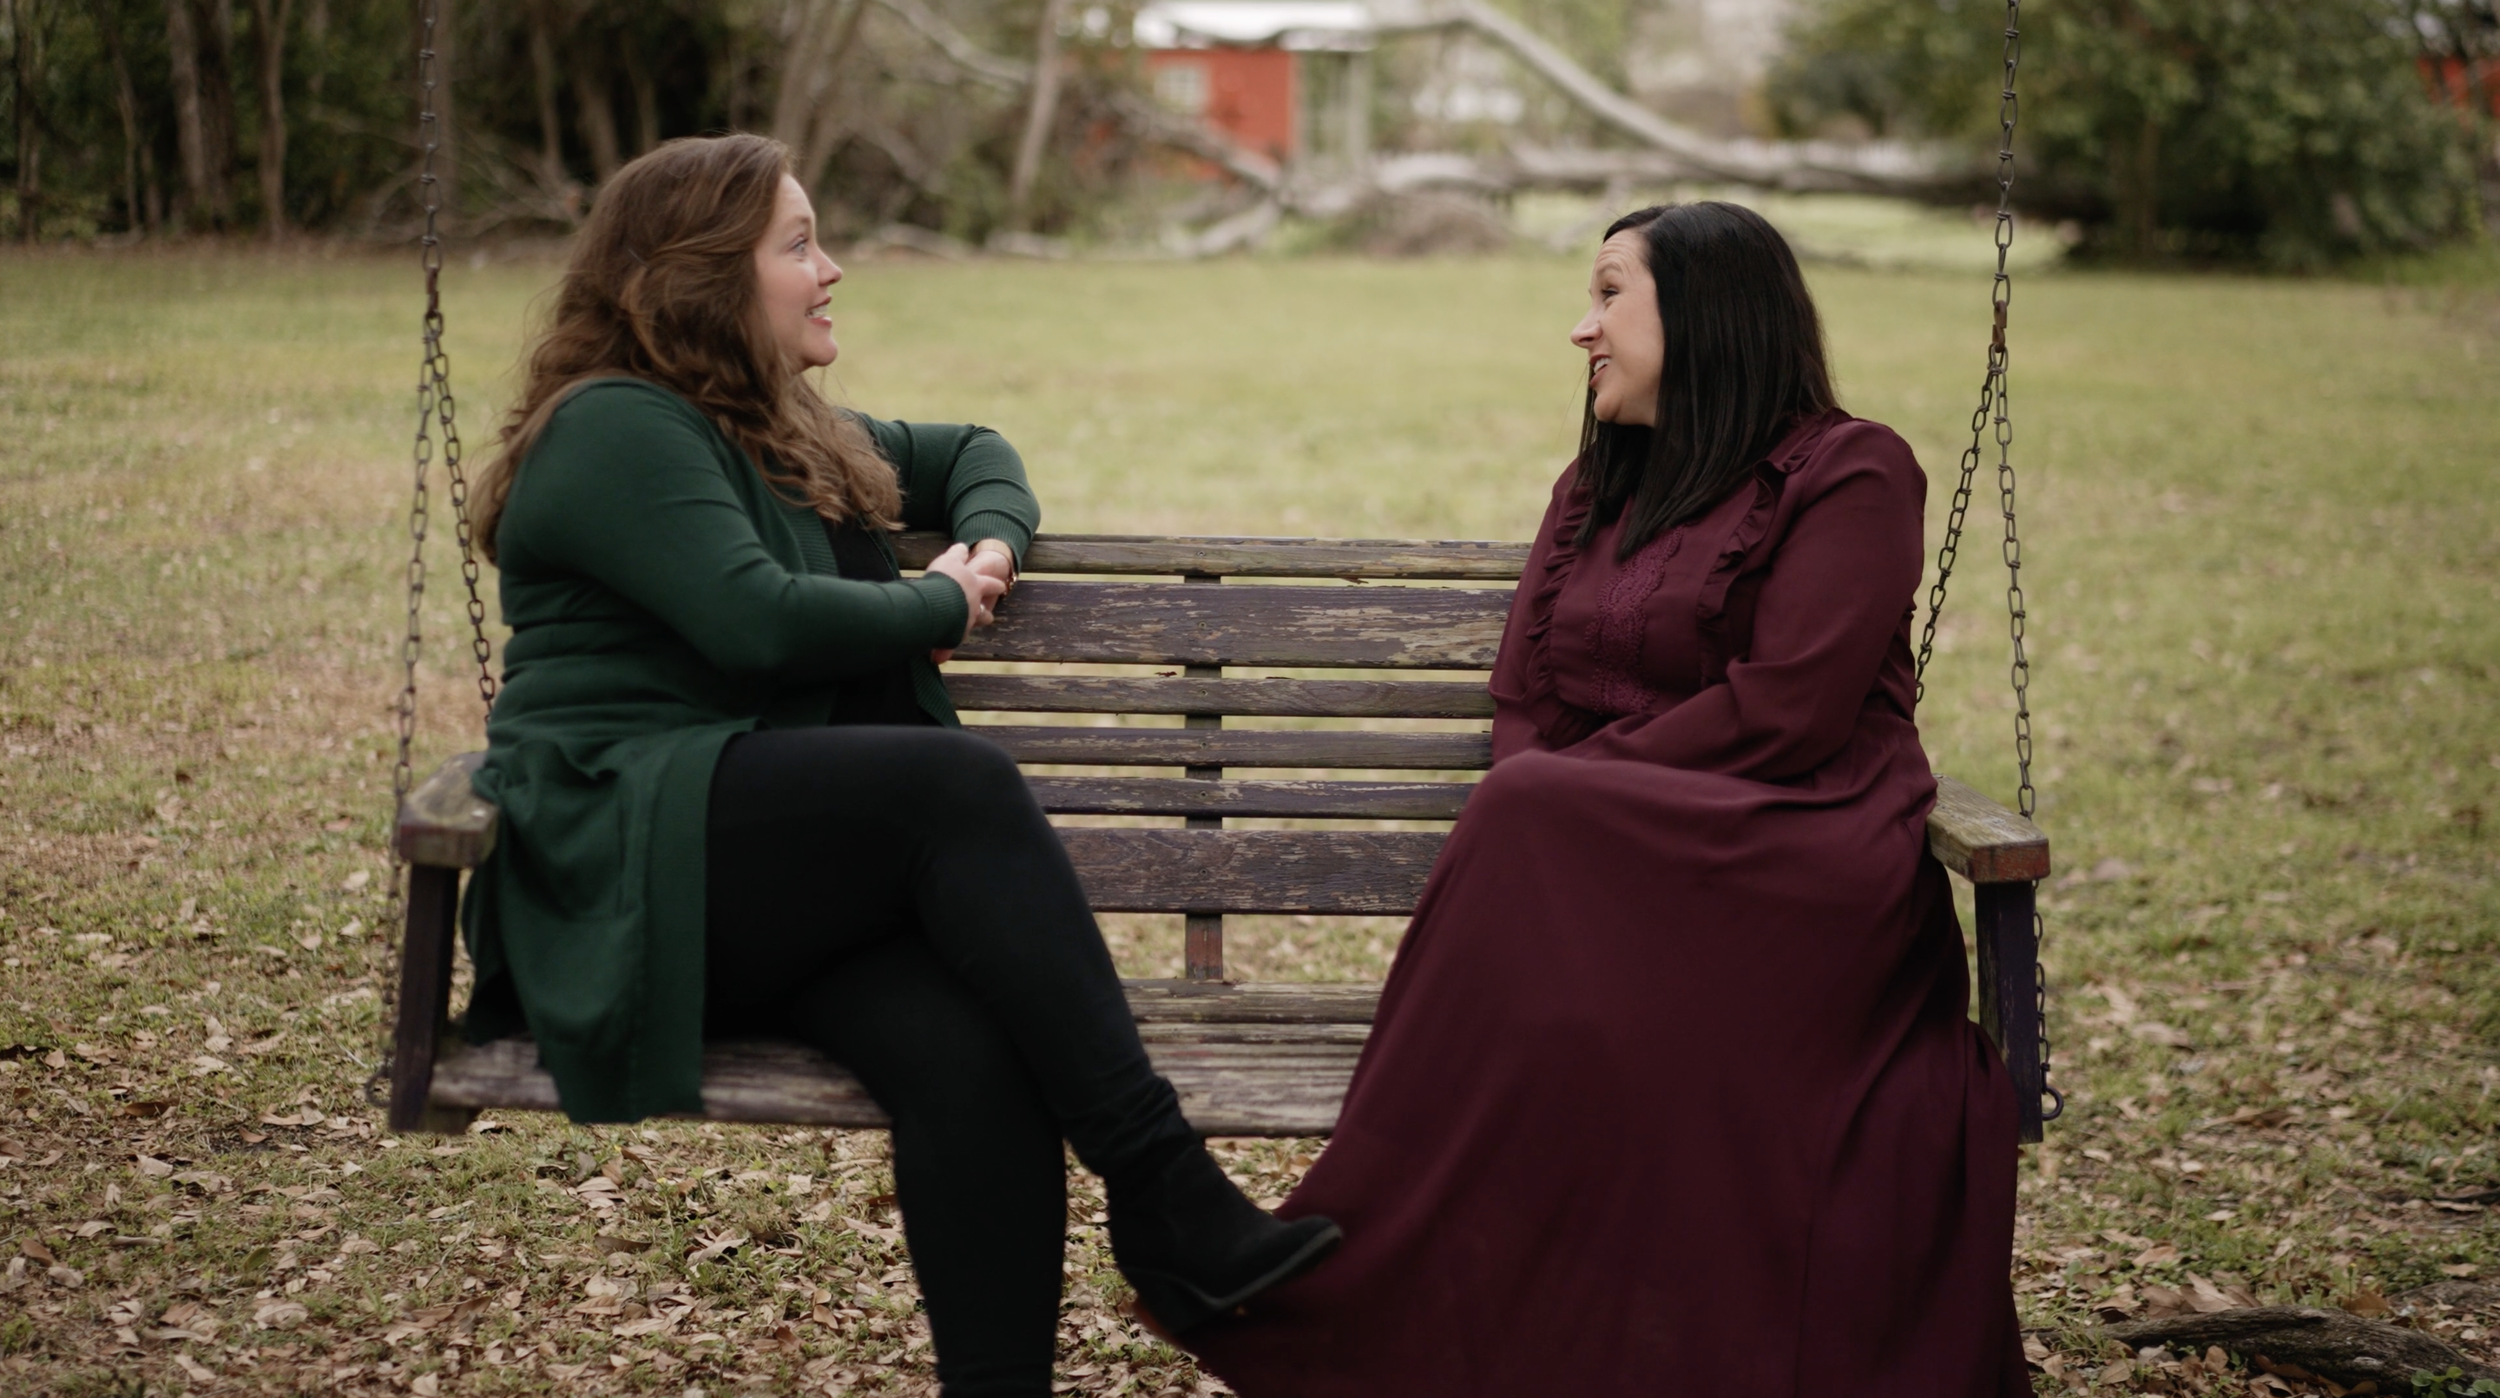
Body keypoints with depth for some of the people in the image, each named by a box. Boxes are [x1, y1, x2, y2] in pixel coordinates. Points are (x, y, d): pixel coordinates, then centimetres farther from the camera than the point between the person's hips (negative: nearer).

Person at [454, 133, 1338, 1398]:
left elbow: (972, 454, 39)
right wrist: (940, 607, -1)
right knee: (961, 781, -32)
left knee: (968, 1046, -27)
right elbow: (759, 622, -17)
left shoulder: (796, 436, 25)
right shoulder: (617, 429, -4)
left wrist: (987, 543, 15)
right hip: (629, 863, -7)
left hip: (794, 889, 7)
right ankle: (1162, 1197, -32)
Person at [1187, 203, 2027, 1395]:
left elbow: (1781, 714, -12)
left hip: (1787, 852, -6)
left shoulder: (1850, 477, 1)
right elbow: (1522, 701, 15)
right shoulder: (1596, 487, 23)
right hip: (1594, 849, 6)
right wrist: (1543, 803, -8)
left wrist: (1568, 790, -12)